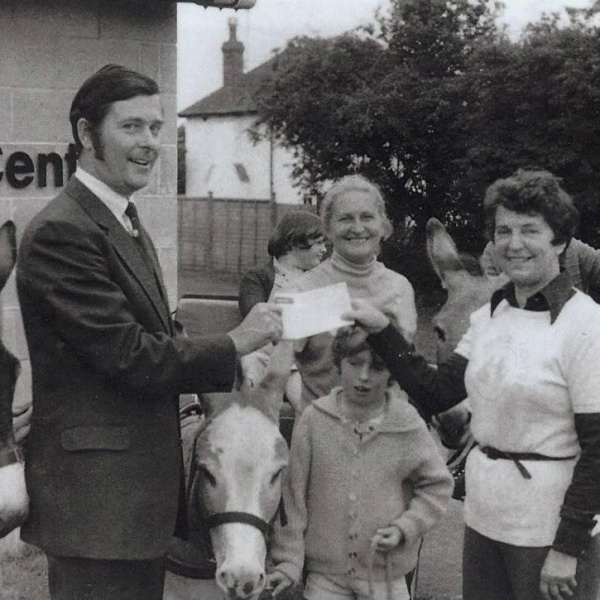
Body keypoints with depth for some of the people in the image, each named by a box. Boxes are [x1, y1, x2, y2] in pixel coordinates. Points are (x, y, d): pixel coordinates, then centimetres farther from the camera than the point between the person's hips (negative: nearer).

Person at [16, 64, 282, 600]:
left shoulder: (126, 224, 16)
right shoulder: (61, 232, -17)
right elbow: (127, 355, -20)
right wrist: (235, 344, -12)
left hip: (142, 488, 10)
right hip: (96, 496, -9)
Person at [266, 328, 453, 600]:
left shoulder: (408, 424, -7)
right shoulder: (315, 420, -8)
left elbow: (437, 486, 4)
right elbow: (292, 493, -4)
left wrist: (404, 528, -10)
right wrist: (288, 562, -5)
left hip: (386, 575, 0)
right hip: (325, 577, 0)